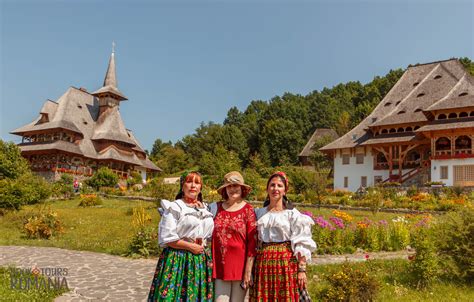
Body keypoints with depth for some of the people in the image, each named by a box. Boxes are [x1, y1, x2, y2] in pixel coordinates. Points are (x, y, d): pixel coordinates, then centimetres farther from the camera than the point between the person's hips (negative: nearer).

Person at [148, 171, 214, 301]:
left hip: (201, 261, 6)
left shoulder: (205, 209, 13)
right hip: (178, 261, -5)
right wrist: (191, 247, -13)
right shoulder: (174, 207, -7)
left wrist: (204, 245, 5)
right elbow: (167, 238, -13)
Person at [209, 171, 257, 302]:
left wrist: (248, 271, -9)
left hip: (240, 266, -2)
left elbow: (252, 242, -6)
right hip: (220, 266, 2)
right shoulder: (215, 207, 5)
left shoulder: (248, 210, -4)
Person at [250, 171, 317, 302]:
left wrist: (302, 269, -13)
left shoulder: (292, 213, -2)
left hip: (286, 262, -3)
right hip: (263, 263, 3)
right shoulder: (260, 213, 10)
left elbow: (301, 244, -6)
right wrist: (250, 268, 9)